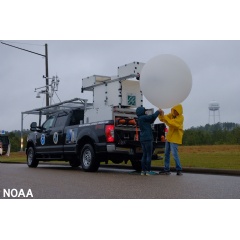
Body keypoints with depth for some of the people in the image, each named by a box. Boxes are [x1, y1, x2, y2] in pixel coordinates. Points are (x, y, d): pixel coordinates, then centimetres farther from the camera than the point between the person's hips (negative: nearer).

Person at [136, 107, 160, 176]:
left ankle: (143, 170, 10)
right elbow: (153, 116, -14)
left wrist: (157, 113, 12)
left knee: (144, 155, 10)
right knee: (149, 155, -4)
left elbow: (151, 121, 20)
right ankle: (148, 170, -3)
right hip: (147, 139, -9)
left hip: (142, 139, 9)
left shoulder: (141, 119, 17)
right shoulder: (143, 118, -10)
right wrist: (158, 111, 4)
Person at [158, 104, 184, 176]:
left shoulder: (180, 117, -16)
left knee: (175, 154, -12)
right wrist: (160, 114, -16)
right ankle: (166, 169, 17)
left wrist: (164, 116, -29)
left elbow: (171, 123, -30)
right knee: (166, 154, 10)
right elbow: (162, 119, 4)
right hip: (169, 137, 8)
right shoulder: (171, 114, 5)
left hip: (175, 138, -8)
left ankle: (179, 170, -3)